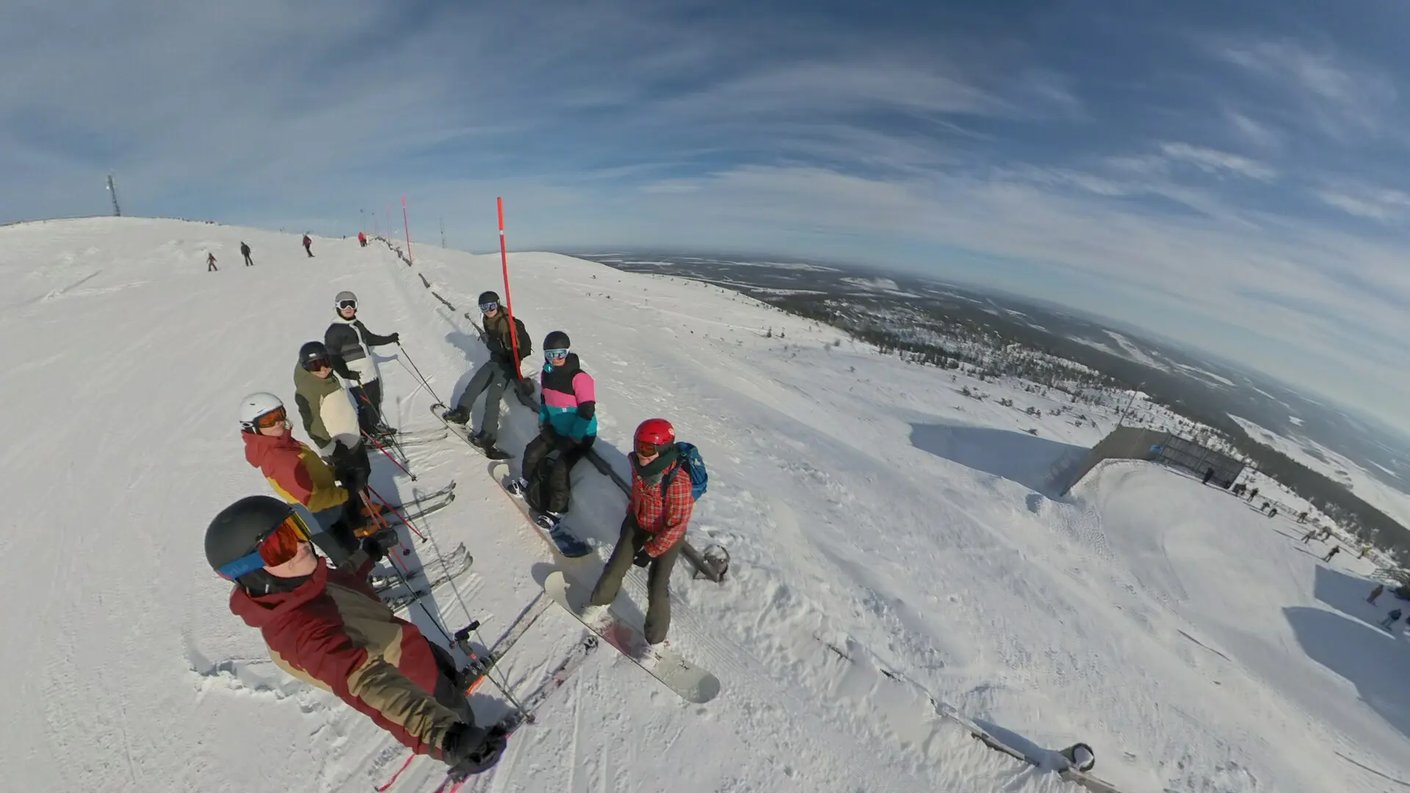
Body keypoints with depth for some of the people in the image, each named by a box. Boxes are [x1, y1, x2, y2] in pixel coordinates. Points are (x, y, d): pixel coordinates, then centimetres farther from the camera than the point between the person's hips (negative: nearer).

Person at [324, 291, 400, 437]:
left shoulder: (357, 324, 11)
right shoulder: (334, 331, -13)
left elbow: (370, 338, 29)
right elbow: (332, 357, -17)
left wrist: (390, 339, 25)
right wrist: (346, 374, -26)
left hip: (372, 373, 8)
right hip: (358, 378, -8)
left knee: (376, 402, 20)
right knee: (366, 405, -2)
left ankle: (377, 425, 39)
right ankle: (367, 435, 13)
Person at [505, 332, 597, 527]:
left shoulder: (579, 377, -25)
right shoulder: (546, 374, -1)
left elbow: (587, 411, -25)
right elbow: (544, 399, 17)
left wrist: (572, 438, -21)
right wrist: (543, 422, 9)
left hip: (581, 435, -7)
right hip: (557, 429, 8)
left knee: (559, 470, -14)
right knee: (532, 451, 10)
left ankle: (557, 511, 6)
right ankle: (525, 482, 40)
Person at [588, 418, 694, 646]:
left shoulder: (678, 482, -40)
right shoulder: (638, 462, -22)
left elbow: (676, 525, -27)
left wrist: (651, 550, -19)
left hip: (668, 533, -5)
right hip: (638, 520, 5)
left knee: (657, 586, -3)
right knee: (615, 567, 11)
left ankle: (656, 638, 22)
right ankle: (598, 602, 42)